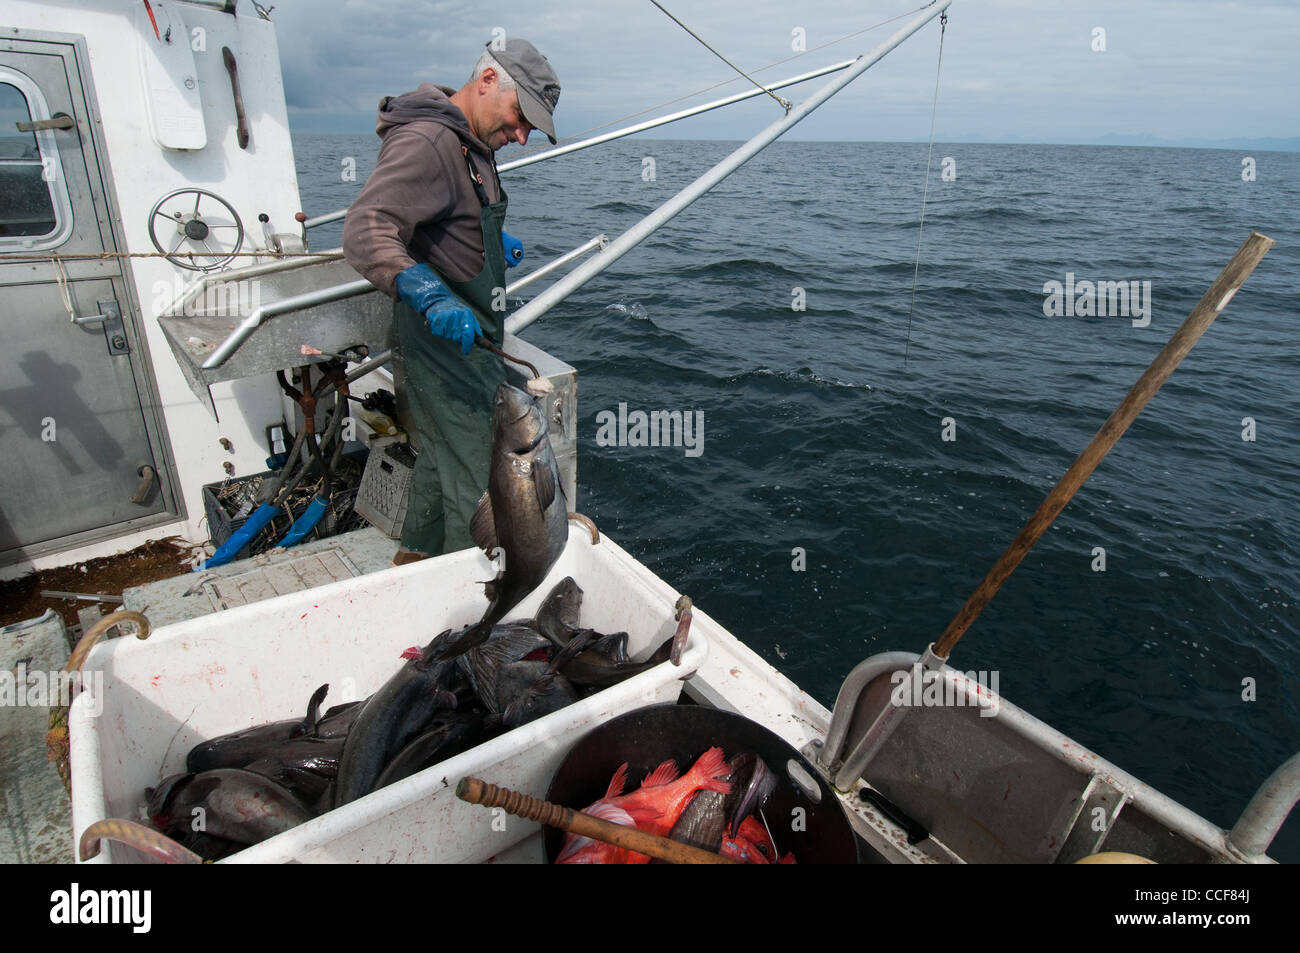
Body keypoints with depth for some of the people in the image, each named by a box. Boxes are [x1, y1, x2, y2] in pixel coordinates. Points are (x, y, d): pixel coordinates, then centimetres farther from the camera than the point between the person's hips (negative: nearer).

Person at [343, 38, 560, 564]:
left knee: (439, 451, 22)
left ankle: (416, 554, 40)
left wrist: (493, 241, 31)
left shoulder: (471, 144, 12)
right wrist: (433, 298, -44)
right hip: (447, 340, -11)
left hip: (468, 335, 11)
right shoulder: (425, 141, -20)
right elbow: (365, 233, -32)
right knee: (469, 475, -3)